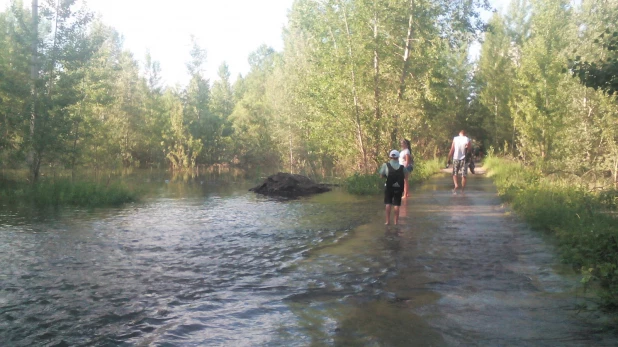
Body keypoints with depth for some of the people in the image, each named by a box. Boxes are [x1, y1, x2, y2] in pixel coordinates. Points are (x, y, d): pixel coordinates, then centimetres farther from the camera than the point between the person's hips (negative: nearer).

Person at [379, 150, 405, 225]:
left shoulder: (386, 165, -7)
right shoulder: (401, 167, -4)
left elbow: (381, 175, -5)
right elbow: (405, 177, 0)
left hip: (389, 187, -1)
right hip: (398, 188, 1)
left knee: (388, 204, 8)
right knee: (396, 204, 8)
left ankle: (388, 221, 5)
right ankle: (396, 221, 12)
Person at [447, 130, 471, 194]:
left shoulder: (455, 139, 1)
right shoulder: (467, 140, -2)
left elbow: (452, 150, -3)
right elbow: (468, 151, -5)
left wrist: (449, 159, 2)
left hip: (456, 158, 1)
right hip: (464, 159, -1)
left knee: (455, 174, 12)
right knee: (464, 176, 6)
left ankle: (456, 185, -14)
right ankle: (462, 190, 4)